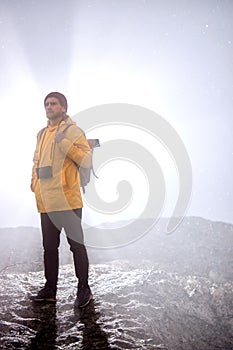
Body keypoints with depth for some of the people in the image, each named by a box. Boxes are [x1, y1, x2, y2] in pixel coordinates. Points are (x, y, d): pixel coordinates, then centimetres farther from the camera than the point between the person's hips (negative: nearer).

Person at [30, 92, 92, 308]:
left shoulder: (73, 131, -4)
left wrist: (63, 142, -22)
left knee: (76, 244, 1)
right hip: (46, 202, 7)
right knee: (49, 246, 13)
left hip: (68, 200, -7)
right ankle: (50, 289, 24)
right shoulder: (42, 134, 17)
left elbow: (87, 160, -16)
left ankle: (83, 288, 13)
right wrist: (34, 183, 11)